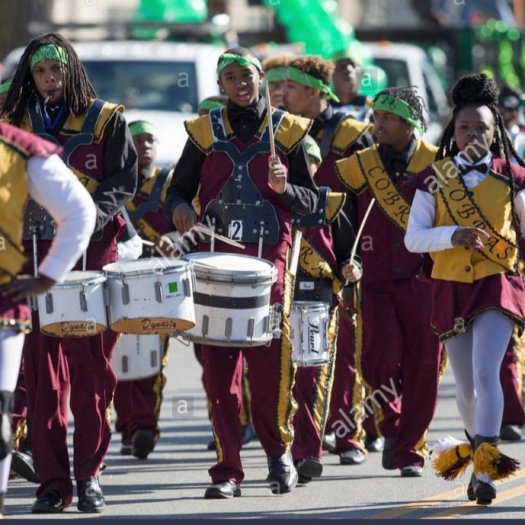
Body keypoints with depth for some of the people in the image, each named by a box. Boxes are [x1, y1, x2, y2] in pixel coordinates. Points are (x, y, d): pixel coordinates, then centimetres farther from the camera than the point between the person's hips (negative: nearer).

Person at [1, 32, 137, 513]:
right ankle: (53, 481, -1)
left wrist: (90, 214, -17)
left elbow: (124, 181, -1)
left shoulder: (105, 120, 5)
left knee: (91, 368, -3)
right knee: (43, 369, -3)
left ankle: (89, 476, 4)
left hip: (94, 252, -2)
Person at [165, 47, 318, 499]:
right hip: (216, 259, 1)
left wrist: (284, 188, -13)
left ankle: (279, 450, 18)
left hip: (269, 258, -1)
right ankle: (227, 470, 1)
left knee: (270, 362, -5)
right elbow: (178, 189, 12)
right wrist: (180, 208, -11)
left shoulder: (288, 130, 6)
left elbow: (310, 201, 8)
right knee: (218, 366, -2)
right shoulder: (205, 132, 9)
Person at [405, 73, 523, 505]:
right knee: (466, 388, 9)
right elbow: (413, 238, -7)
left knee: (486, 374, -19)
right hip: (452, 289, 2)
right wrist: (453, 235, -24)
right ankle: (479, 446, 34)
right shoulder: (434, 180, 1)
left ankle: (485, 470, -19)